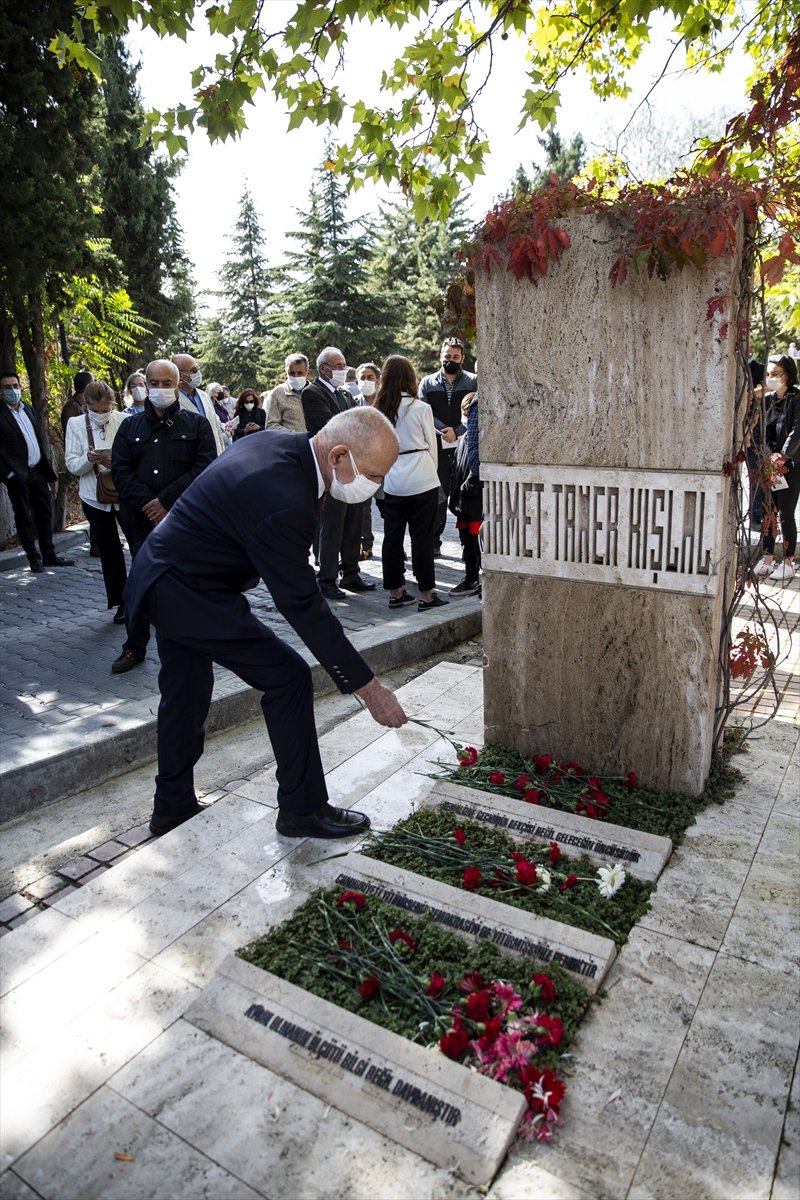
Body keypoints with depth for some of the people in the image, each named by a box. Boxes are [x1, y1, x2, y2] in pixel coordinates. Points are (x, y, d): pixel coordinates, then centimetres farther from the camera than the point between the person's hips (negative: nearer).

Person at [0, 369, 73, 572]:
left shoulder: (27, 408, 13)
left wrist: (46, 464, 12)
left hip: (38, 471, 7)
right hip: (18, 475, -7)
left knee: (45, 514, 11)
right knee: (24, 518, 3)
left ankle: (49, 555, 20)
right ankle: (34, 558, 10)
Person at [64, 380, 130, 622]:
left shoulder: (126, 421, -8)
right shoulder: (75, 424, -2)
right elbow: (72, 465, -4)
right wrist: (89, 459, -23)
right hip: (95, 498, 2)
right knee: (109, 552, 12)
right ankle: (121, 602, 24)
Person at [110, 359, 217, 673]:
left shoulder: (197, 424, 6)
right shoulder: (130, 427, 15)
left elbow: (204, 467, -6)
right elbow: (120, 470, 5)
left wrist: (166, 500, -12)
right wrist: (147, 505, -10)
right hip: (143, 519, 2)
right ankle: (134, 647, 18)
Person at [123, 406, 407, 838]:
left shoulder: (284, 443, -3)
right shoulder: (282, 502, -32)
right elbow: (303, 606, -28)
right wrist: (368, 688, -22)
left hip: (162, 578, 10)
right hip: (188, 592, -10)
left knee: (185, 694, 20)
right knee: (288, 677, -6)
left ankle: (172, 807, 37)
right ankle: (302, 809, 8)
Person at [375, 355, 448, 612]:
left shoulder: (378, 410, 2)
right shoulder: (421, 408, -6)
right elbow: (431, 446, 1)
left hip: (391, 482, 4)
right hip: (422, 481, -3)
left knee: (392, 537, 10)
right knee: (422, 538, 1)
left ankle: (395, 592, 18)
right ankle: (426, 595, 6)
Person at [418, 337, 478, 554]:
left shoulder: (473, 382, 6)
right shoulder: (427, 383, 11)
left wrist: (457, 432, -14)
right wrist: (443, 431, -14)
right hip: (436, 448, 1)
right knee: (438, 496, 4)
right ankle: (433, 540, 14)